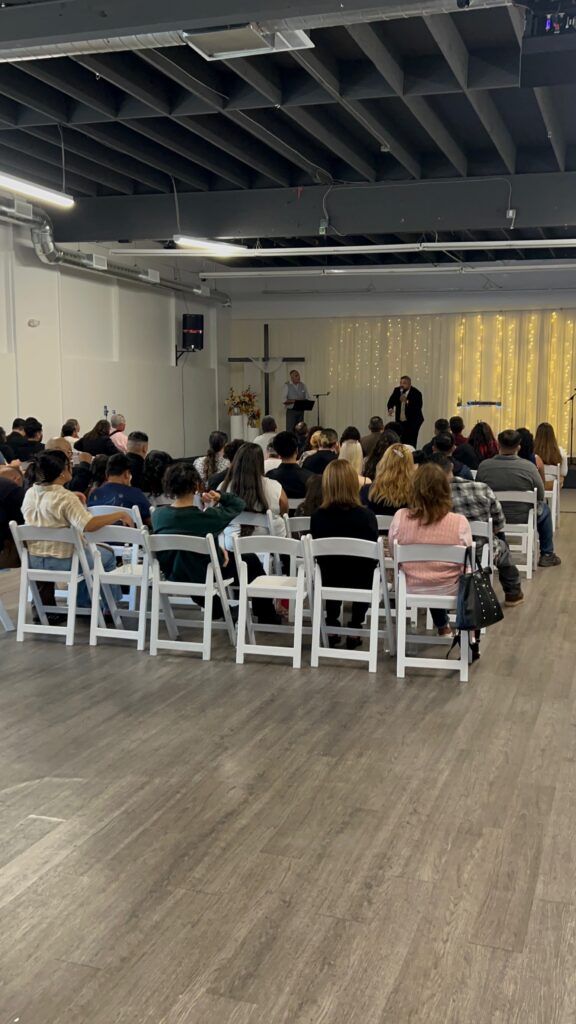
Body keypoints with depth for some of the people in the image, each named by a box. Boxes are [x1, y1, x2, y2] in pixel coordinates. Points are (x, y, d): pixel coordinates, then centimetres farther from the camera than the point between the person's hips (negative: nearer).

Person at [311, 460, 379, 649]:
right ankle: (354, 630, 32)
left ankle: (332, 628, 36)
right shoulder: (366, 515, -19)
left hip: (328, 578, 1)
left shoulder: (318, 516, -14)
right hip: (360, 580, -1)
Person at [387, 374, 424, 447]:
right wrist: (390, 408, -21)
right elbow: (391, 401, 2)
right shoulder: (397, 390, 2)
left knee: (411, 443, -11)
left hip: (412, 422, -4)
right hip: (400, 421, 5)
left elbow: (418, 407, -23)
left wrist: (407, 402, -36)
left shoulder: (416, 393, -14)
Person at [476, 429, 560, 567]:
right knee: (544, 509, 29)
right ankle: (547, 555, 37)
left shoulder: (483, 466, -15)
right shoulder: (529, 467, -19)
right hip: (522, 518, -2)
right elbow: (541, 497, -7)